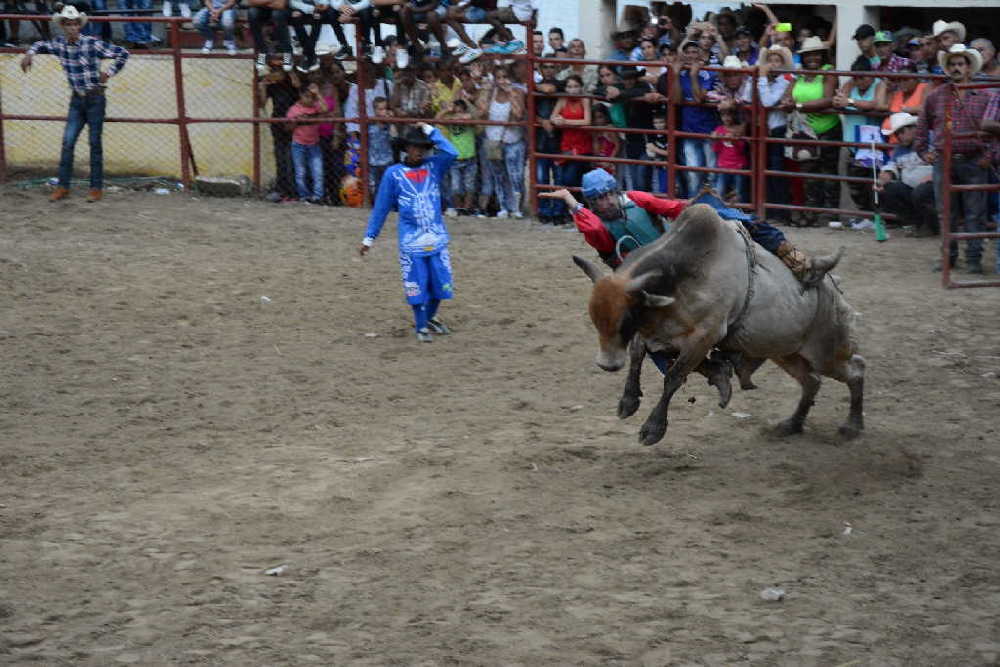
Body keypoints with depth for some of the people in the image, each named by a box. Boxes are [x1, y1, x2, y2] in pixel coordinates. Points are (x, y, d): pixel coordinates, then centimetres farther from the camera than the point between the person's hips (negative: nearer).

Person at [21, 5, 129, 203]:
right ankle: (63, 187, 4)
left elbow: (122, 54, -11)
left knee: (95, 143, 0)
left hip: (95, 99, -4)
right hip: (77, 100, 4)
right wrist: (30, 54, 2)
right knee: (67, 142, 0)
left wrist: (109, 73, -10)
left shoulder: (92, 44, -16)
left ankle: (96, 188, 7)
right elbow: (41, 45, 21)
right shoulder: (59, 44, -1)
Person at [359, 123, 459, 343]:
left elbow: (451, 153, -14)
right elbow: (381, 207, 5)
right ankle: (421, 327, 16)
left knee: (441, 281, 7)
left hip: (437, 238, 2)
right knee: (416, 285, -1)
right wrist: (369, 238, 4)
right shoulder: (394, 173, 1)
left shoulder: (434, 166, 6)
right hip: (411, 240, -2)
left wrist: (429, 131, -6)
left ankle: (430, 318, 31)